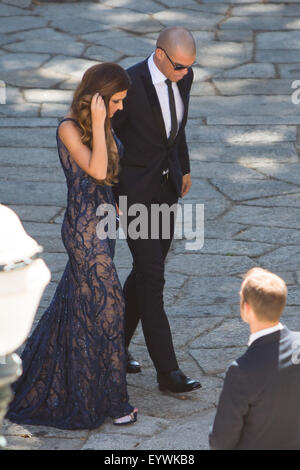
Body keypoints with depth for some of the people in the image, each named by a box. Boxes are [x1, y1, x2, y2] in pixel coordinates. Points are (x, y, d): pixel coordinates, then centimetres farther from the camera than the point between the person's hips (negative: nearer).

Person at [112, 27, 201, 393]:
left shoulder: (183, 77, -4)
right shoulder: (129, 84, -25)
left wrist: (184, 167, 20)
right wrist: (110, 195, -13)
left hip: (167, 184, 7)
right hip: (134, 190, -7)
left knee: (147, 270, 15)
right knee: (152, 278, -6)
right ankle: (167, 370, -2)